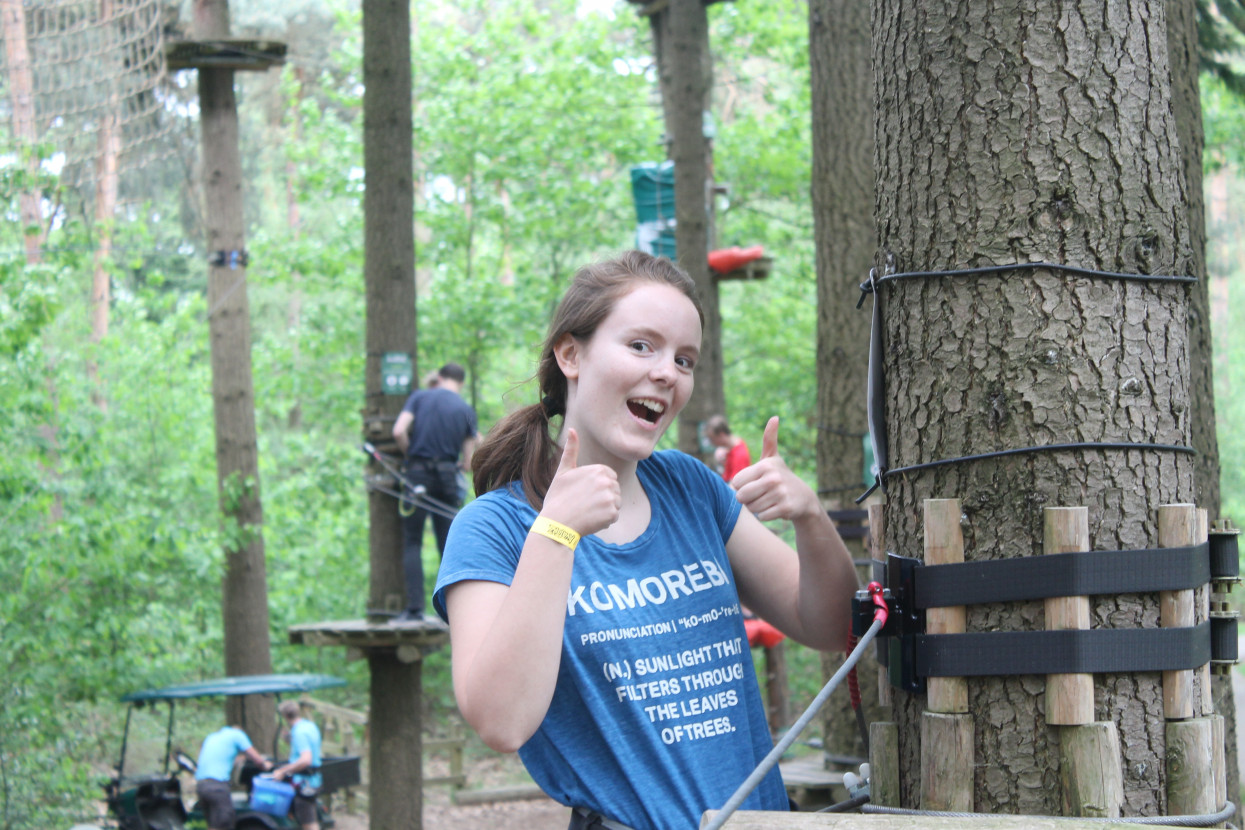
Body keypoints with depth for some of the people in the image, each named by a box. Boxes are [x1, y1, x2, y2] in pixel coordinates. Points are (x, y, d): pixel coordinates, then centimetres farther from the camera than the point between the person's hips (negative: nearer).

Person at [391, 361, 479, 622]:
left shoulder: (420, 396, 3)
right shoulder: (466, 410, 7)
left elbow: (399, 431, -10)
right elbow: (467, 462, 4)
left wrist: (411, 455, 7)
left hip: (418, 474, -2)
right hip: (448, 478, 2)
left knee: (412, 543, 2)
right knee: (448, 545, 9)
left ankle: (414, 607, -8)